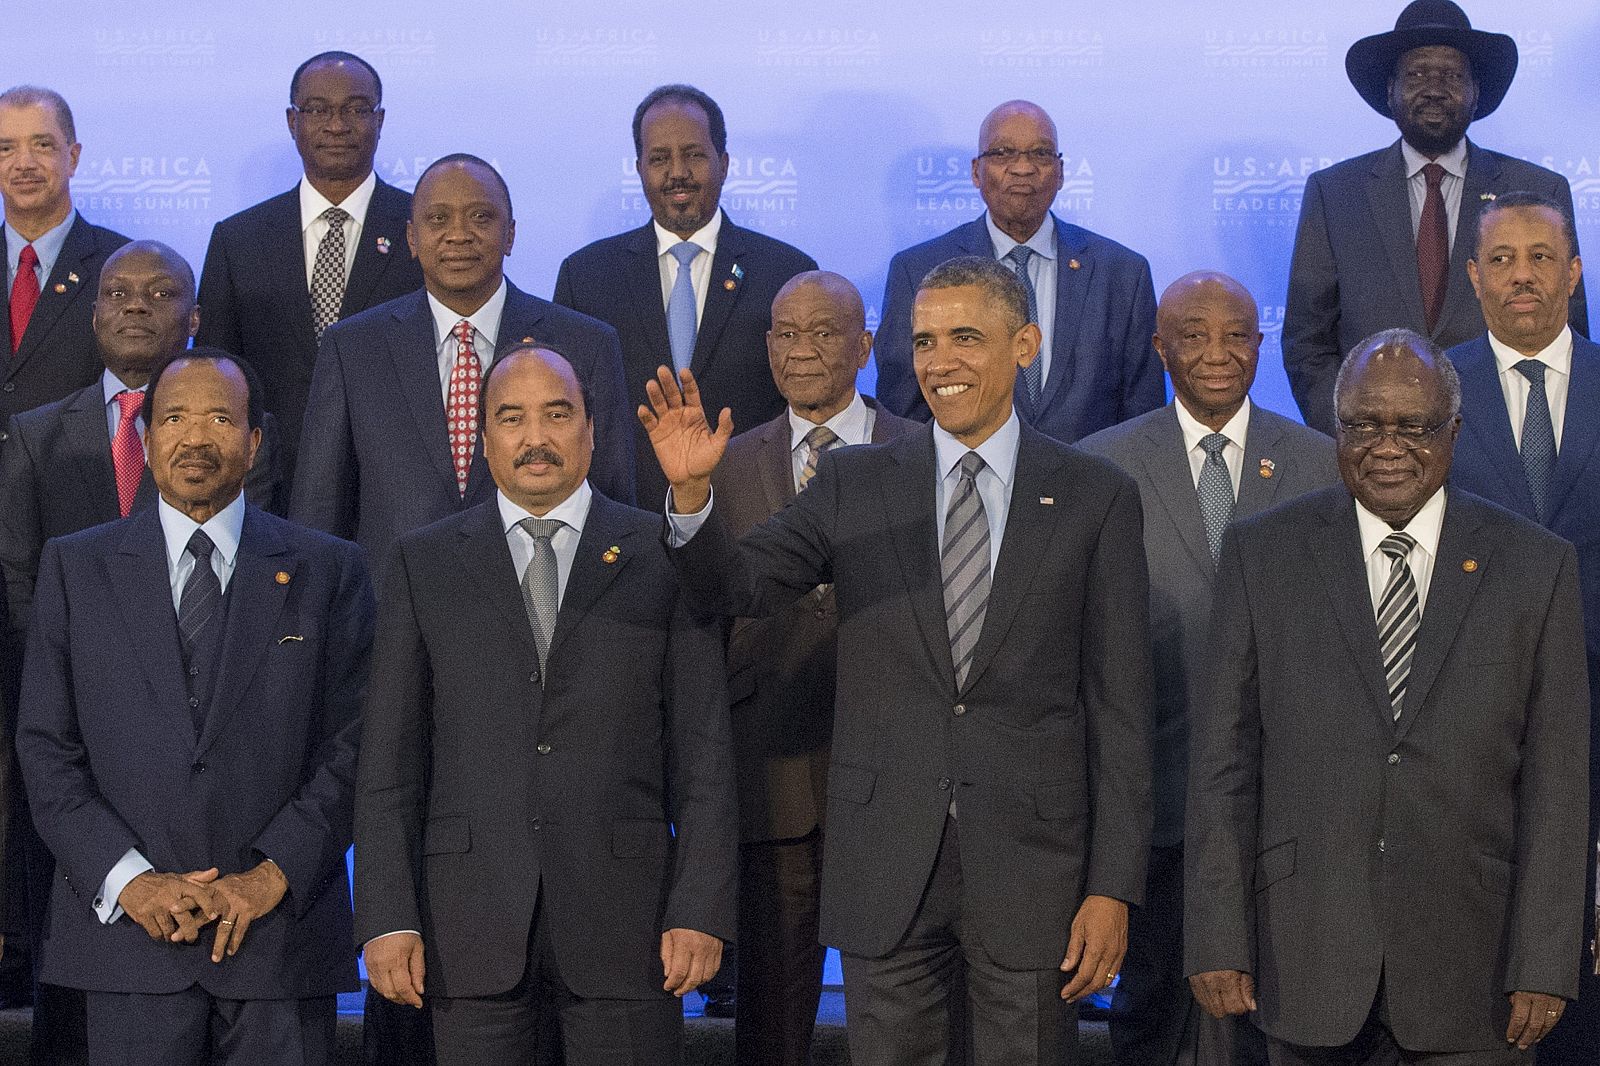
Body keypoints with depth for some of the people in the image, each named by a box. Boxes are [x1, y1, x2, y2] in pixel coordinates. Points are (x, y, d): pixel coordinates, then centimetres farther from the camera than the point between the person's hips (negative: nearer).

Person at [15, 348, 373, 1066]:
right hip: (128, 937, 0)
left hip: (283, 934, 0)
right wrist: (128, 879, -8)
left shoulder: (328, 570, 7)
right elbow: (46, 748, 4)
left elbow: (351, 745, 2)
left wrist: (275, 874, -9)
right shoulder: (76, 568, 9)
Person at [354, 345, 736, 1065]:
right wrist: (386, 919, -3)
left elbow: (703, 751, 3)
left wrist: (700, 912, -5)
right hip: (471, 921, 1)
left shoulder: (664, 558, 6)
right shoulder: (424, 564, 9)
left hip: (624, 923, -1)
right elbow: (390, 757, 6)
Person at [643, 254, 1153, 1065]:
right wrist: (691, 490, -23)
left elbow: (1119, 705, 0)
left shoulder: (1095, 498, 1)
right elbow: (736, 587, -3)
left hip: (1032, 861, -1)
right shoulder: (855, 483, 6)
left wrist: (1113, 886, -5)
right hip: (886, 863, 1)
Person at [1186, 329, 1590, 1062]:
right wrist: (1217, 940, -5)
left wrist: (1543, 966, -5)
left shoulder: (1537, 566, 2)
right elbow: (1224, 759, 1)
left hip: (1470, 966, 0)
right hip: (1308, 958, 0)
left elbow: (1555, 781, 0)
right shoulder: (1261, 553, 3)